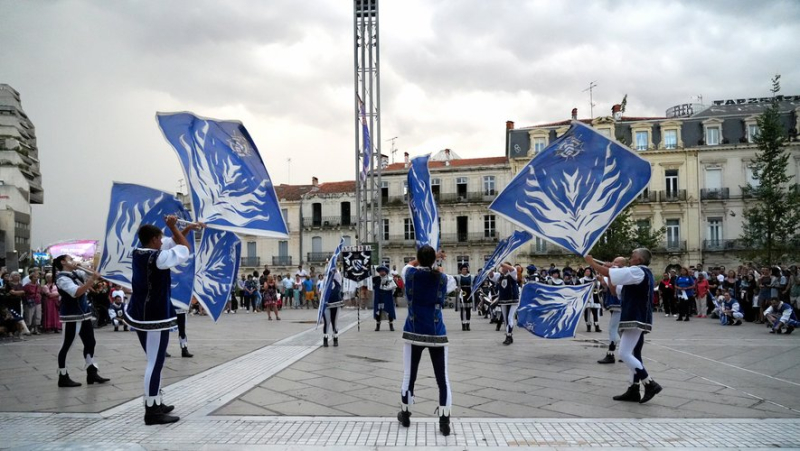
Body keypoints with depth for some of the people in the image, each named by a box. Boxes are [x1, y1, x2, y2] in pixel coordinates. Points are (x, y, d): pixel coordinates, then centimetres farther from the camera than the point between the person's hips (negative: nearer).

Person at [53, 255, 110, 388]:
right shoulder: (62, 278, -15)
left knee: (90, 343, 10)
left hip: (84, 314, 9)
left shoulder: (76, 273, 11)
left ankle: (92, 373, 16)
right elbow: (77, 292, -29)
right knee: (66, 346, 0)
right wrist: (92, 280, -33)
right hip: (71, 316, -9)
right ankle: (63, 377, 8)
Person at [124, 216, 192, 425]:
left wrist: (188, 228, 20)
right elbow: (185, 250, -8)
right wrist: (173, 227, -1)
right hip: (154, 317, -10)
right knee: (155, 363, -3)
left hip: (140, 314, 10)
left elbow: (172, 242, 19)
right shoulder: (158, 257, -20)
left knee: (154, 361, 18)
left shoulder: (139, 252, 7)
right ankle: (152, 412, 2)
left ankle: (155, 403, 27)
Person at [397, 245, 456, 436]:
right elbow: (453, 284, 23)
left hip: (413, 334, 1)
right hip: (437, 335, 0)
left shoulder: (410, 275, -2)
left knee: (409, 376, 12)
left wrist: (424, 257, 26)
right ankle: (444, 422, 1)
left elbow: (409, 264, 22)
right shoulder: (443, 278, -1)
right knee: (442, 379, 3)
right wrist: (435, 265, 31)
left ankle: (405, 415, 27)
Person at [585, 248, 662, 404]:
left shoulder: (637, 271, -14)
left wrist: (591, 262, -5)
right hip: (640, 319, 11)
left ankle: (651, 384, -9)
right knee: (634, 354, 12)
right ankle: (634, 390, 15)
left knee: (624, 354, -11)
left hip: (635, 319, -11)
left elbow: (607, 272, -18)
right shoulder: (645, 273, 18)